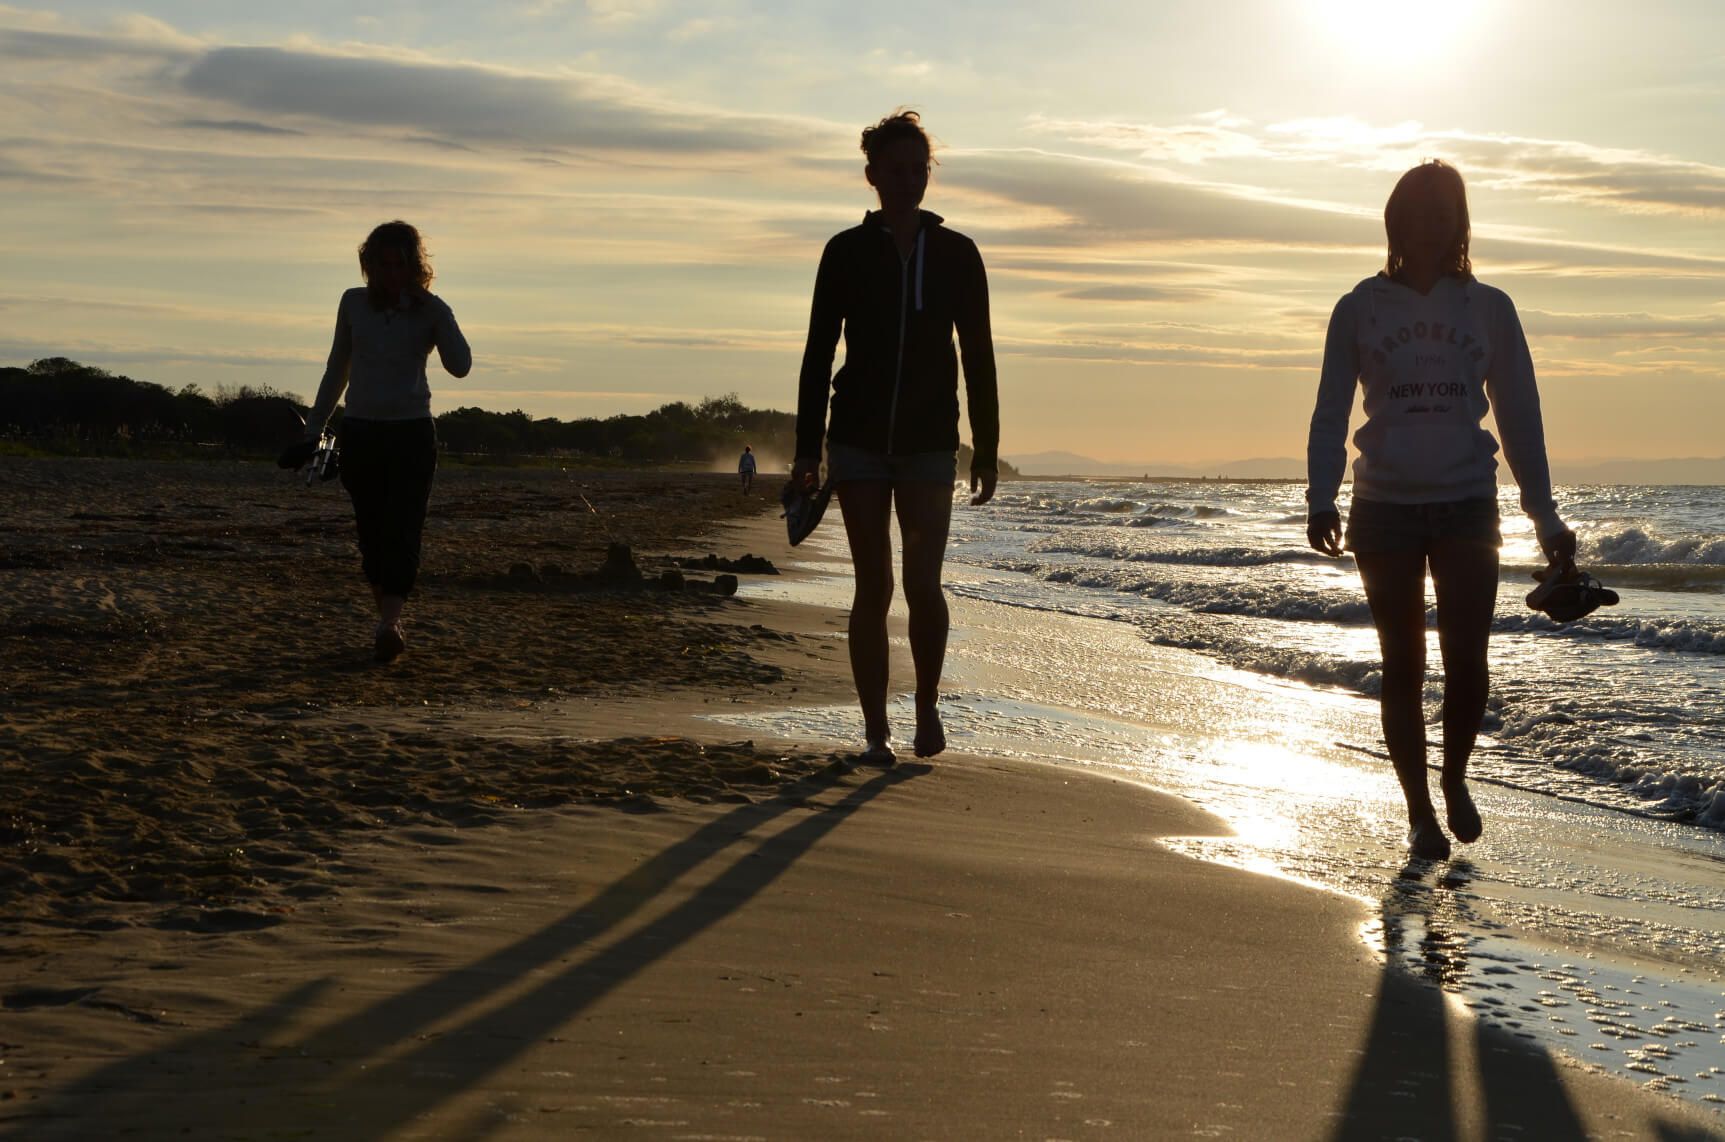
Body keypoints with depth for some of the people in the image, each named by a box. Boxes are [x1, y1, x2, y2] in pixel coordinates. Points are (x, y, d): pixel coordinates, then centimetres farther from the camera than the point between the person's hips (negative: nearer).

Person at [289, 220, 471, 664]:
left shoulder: (430, 310, 1)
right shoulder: (354, 303, 8)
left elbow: (460, 365, -13)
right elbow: (337, 371, 17)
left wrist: (433, 311, -18)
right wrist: (312, 431, 16)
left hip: (412, 432, -3)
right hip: (361, 432, 3)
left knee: (402, 530, -14)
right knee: (373, 535, 3)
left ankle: (389, 626, -24)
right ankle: (390, 621, 13)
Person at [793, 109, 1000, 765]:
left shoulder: (956, 255, 5)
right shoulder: (847, 252, 3)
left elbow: (978, 357, 7)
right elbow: (818, 353, 3)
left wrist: (986, 450, 3)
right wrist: (806, 451, -2)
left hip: (929, 444, 0)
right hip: (858, 441, 0)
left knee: (922, 583, -10)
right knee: (873, 587, 0)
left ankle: (927, 709, 12)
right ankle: (876, 730, 7)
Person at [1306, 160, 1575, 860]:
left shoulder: (1489, 309, 6)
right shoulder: (1360, 310, 3)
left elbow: (1518, 416, 8)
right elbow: (1330, 414, 4)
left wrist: (1544, 516, 4)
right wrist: (1321, 501, -9)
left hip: (1468, 507, 1)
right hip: (1385, 508, 0)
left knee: (1467, 662, -4)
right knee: (1403, 666, 3)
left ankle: (1455, 775, 23)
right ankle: (1420, 812, 14)